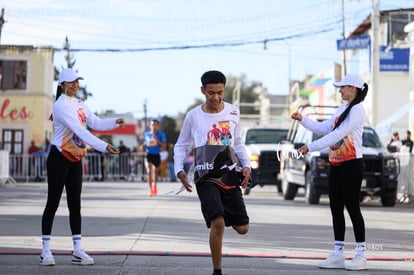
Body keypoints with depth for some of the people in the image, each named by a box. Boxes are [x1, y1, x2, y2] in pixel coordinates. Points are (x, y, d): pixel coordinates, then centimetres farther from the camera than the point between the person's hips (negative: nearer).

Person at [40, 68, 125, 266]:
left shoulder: (79, 105, 10)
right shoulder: (61, 106, -17)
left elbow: (96, 123, 7)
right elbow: (80, 131, -26)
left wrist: (115, 122, -12)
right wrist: (104, 147, -32)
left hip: (76, 160, 8)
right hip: (59, 159, -8)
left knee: (75, 204, 7)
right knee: (53, 203, -3)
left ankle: (78, 251, 8)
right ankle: (45, 251, 3)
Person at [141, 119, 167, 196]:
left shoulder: (161, 134, -1)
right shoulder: (146, 134, 8)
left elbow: (164, 146, -7)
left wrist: (157, 140, -18)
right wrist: (144, 146, -4)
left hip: (156, 155, 0)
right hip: (149, 154, 1)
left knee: (155, 172, 10)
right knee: (149, 171, -16)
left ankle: (154, 185, 33)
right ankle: (151, 189, -15)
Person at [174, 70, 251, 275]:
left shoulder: (233, 112, 6)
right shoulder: (193, 116, 0)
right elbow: (181, 146, 10)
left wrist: (246, 165, 3)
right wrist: (179, 170, -6)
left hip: (230, 176, 3)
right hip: (206, 178, -3)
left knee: (242, 228, 7)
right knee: (218, 223, -22)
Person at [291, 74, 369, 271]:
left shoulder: (357, 110, -13)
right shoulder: (343, 109, 15)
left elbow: (337, 134, -21)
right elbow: (324, 128, 19)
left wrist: (310, 147, -23)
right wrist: (302, 120, 9)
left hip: (351, 164, -9)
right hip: (336, 164, 9)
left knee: (352, 208, -4)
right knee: (336, 209, 7)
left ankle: (361, 255, 2)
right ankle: (338, 255, 11)